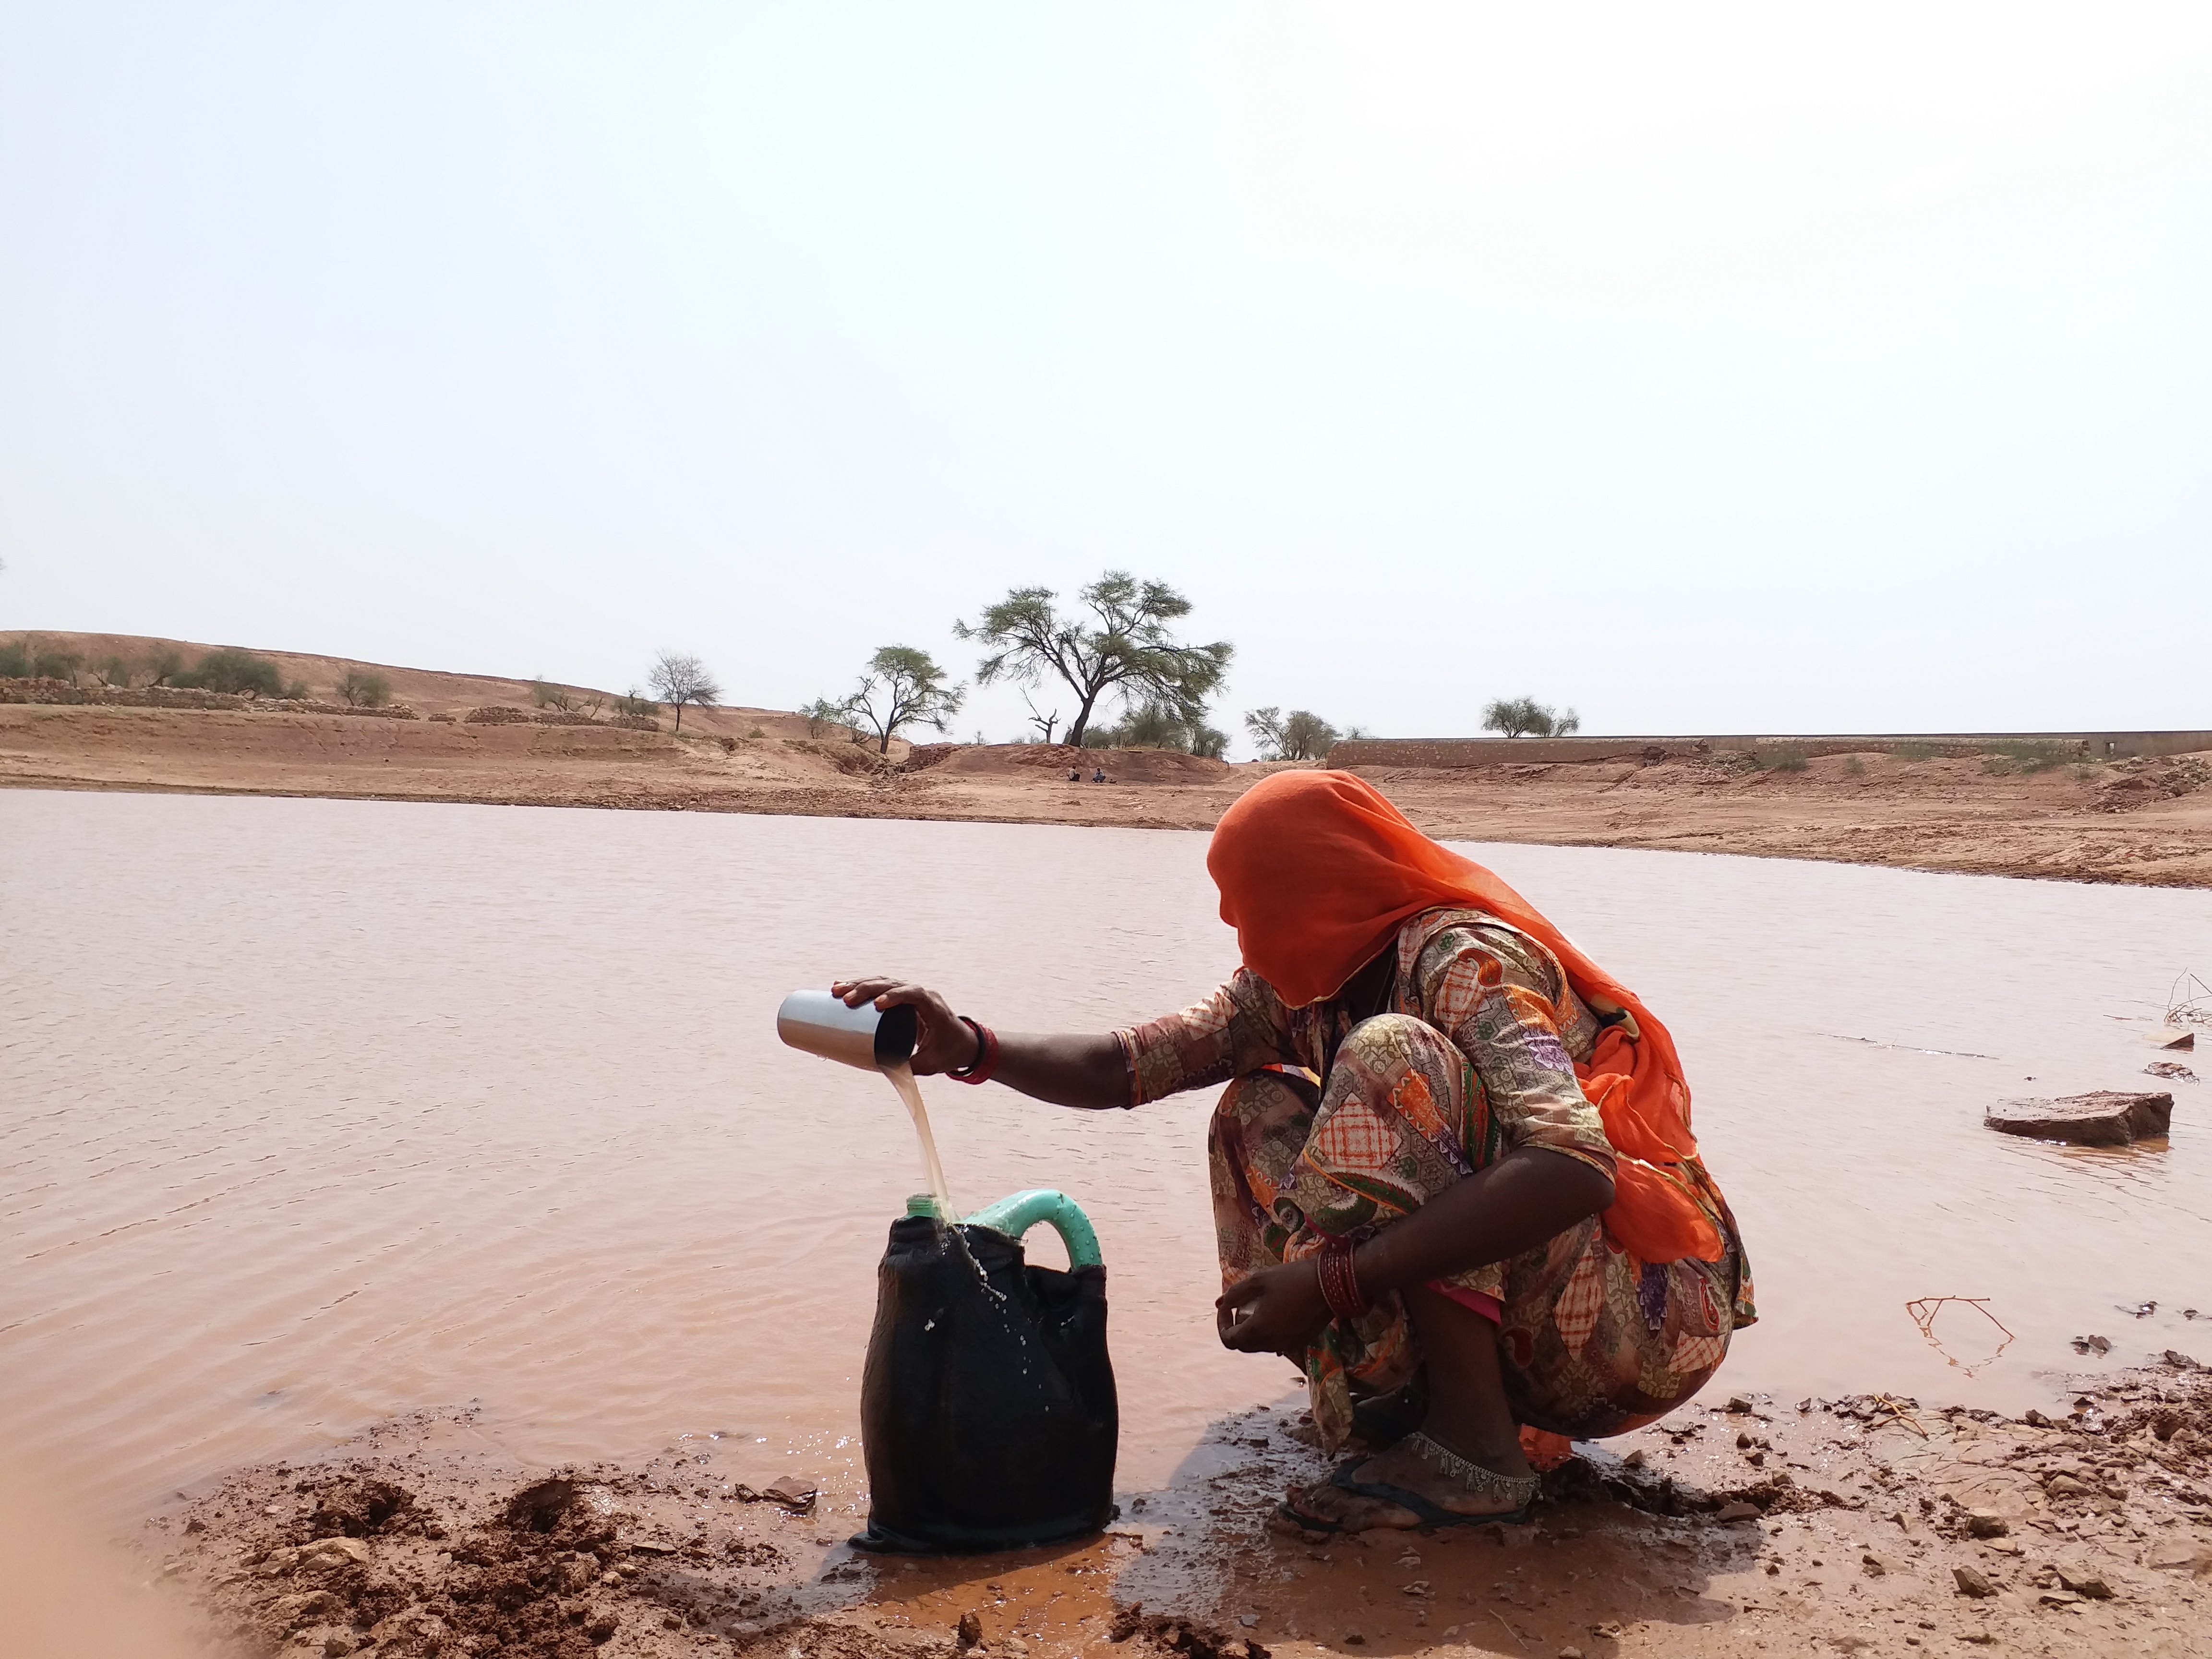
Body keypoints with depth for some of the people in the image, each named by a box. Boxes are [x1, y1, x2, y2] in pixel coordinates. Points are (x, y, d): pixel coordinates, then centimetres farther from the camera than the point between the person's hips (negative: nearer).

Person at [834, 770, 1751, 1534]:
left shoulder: (1465, 961, -21)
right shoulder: (1304, 984, 3)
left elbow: (1574, 1171, -36)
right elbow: (1125, 1067, 1)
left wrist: (1330, 1282, -37)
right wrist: (969, 1047, -15)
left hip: (1654, 1308, -8)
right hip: (1512, 1321, 8)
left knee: (1391, 1061, -27)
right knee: (1260, 1114, 0)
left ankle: (1473, 1449, -20)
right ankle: (1402, 1396, 0)